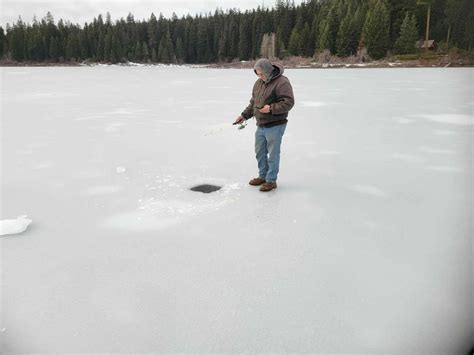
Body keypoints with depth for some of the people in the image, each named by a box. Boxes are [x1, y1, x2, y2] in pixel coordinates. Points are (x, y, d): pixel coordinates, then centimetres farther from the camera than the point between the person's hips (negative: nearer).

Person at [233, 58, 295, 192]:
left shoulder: (282, 82, -14)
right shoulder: (258, 83, 11)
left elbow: (289, 102, -20)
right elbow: (253, 102, 19)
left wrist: (271, 108, -27)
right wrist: (244, 115, 8)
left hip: (275, 126, -8)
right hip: (260, 126, 8)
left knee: (273, 154, 0)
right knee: (260, 152, 16)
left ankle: (271, 180, 12)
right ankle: (263, 176, 31)